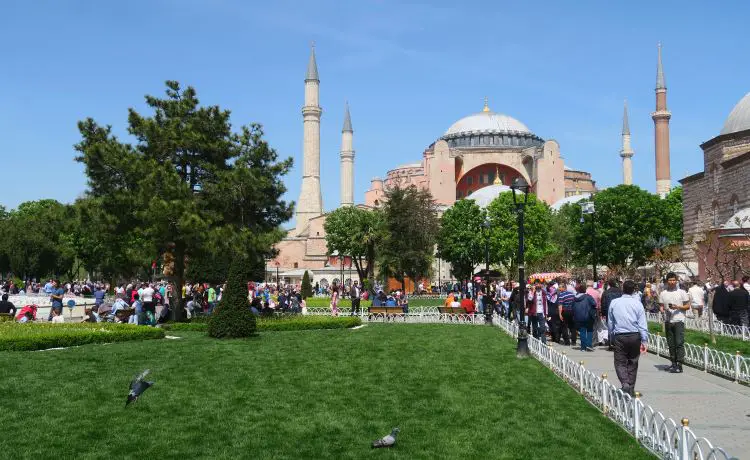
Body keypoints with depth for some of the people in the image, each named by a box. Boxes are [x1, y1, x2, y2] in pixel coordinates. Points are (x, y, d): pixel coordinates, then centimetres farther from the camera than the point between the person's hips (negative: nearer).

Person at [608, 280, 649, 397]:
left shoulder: (614, 303, 3)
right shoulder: (637, 303, -1)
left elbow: (610, 323, 11)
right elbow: (642, 324, -3)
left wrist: (612, 338, 21)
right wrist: (645, 341, 0)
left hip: (619, 336, -1)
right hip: (634, 336, 1)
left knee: (620, 362, 2)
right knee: (633, 363, 13)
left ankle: (625, 384, -21)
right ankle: (631, 390, 18)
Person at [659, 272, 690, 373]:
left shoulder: (682, 292, 3)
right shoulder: (663, 294, 10)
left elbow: (688, 306, 4)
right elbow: (661, 306, 15)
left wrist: (678, 307, -13)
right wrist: (663, 310, -7)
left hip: (678, 320, -3)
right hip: (668, 321, 3)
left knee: (679, 343, -9)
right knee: (671, 343, 8)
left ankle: (679, 365, -9)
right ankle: (673, 363, 16)